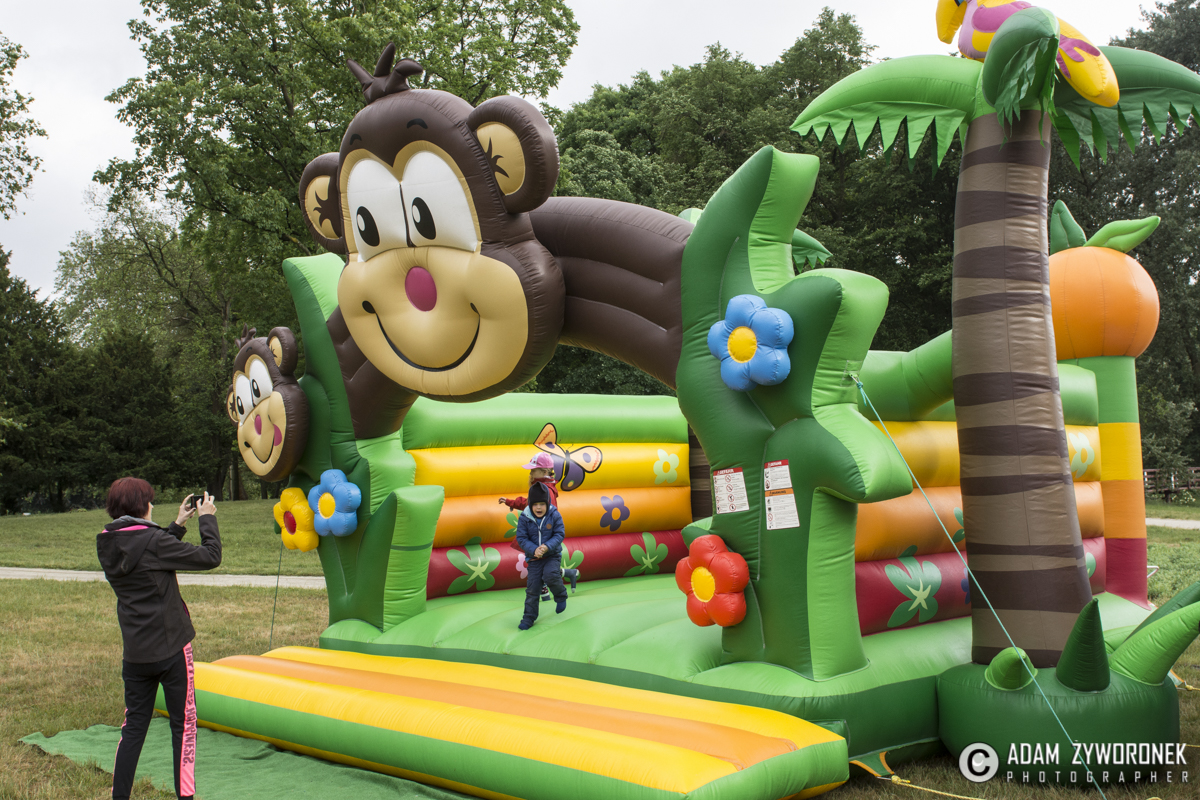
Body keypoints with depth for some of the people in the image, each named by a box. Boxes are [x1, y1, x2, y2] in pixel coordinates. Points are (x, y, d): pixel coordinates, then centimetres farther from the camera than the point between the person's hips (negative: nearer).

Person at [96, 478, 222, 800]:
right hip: (171, 648, -6)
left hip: (135, 653, 6)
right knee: (183, 724, 7)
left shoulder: (106, 544, 2)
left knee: (134, 725, 15)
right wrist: (207, 518, -1)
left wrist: (178, 524, 21)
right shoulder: (152, 541, -19)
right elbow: (210, 557, -15)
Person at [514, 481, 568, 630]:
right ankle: (529, 617, 15)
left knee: (550, 575, -27)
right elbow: (521, 538, -9)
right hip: (534, 558, 2)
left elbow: (559, 535, -11)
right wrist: (534, 550, -26)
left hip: (552, 555, -2)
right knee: (532, 587, 1)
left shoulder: (555, 515, -11)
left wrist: (547, 546, -28)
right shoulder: (524, 518, -10)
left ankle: (561, 596, 5)